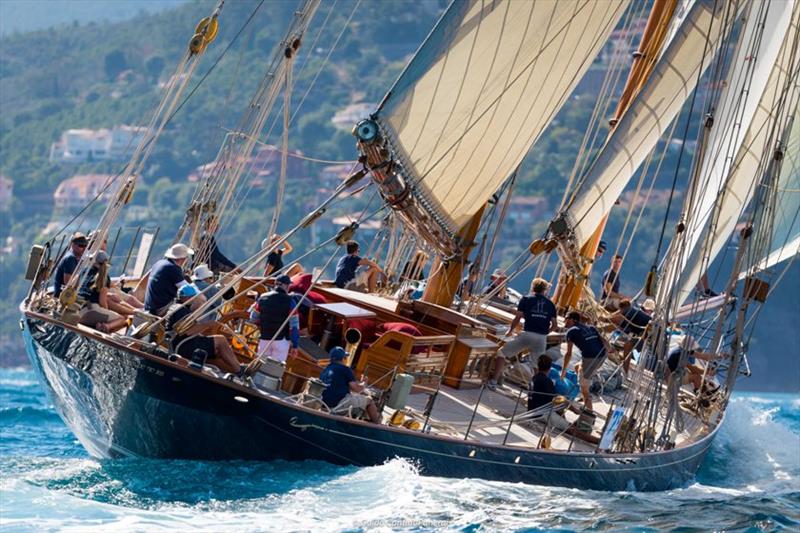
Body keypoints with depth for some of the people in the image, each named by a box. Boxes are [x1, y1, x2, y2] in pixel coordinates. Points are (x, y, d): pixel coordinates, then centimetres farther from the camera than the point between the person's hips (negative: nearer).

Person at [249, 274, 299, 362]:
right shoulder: (290, 301, -9)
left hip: (265, 339, 3)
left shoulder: (263, 298, 2)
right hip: (282, 341, -3)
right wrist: (295, 345, -6)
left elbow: (253, 319, 9)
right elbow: (294, 325, -11)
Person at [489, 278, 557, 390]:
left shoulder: (526, 299, 6)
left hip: (527, 334, -3)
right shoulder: (550, 303, 14)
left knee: (502, 353, 10)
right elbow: (554, 325, 12)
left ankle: (494, 381, 3)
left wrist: (510, 330, 18)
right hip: (542, 338, 3)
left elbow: (517, 318, 2)